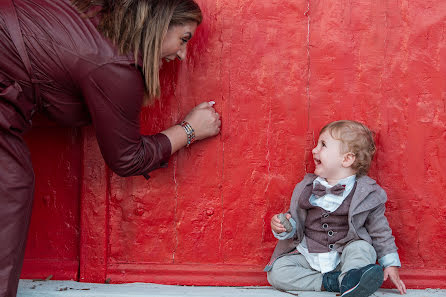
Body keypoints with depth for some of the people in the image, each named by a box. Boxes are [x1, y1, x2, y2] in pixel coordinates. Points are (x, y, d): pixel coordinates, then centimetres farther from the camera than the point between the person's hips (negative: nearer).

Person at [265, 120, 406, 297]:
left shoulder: (367, 194, -4)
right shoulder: (306, 189, 5)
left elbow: (380, 231, 4)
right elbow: (296, 222, 13)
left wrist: (391, 264, 0)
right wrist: (283, 227, -9)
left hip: (343, 259, -2)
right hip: (309, 258, 3)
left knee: (363, 248, -29)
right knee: (276, 272, -18)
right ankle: (329, 282, -24)